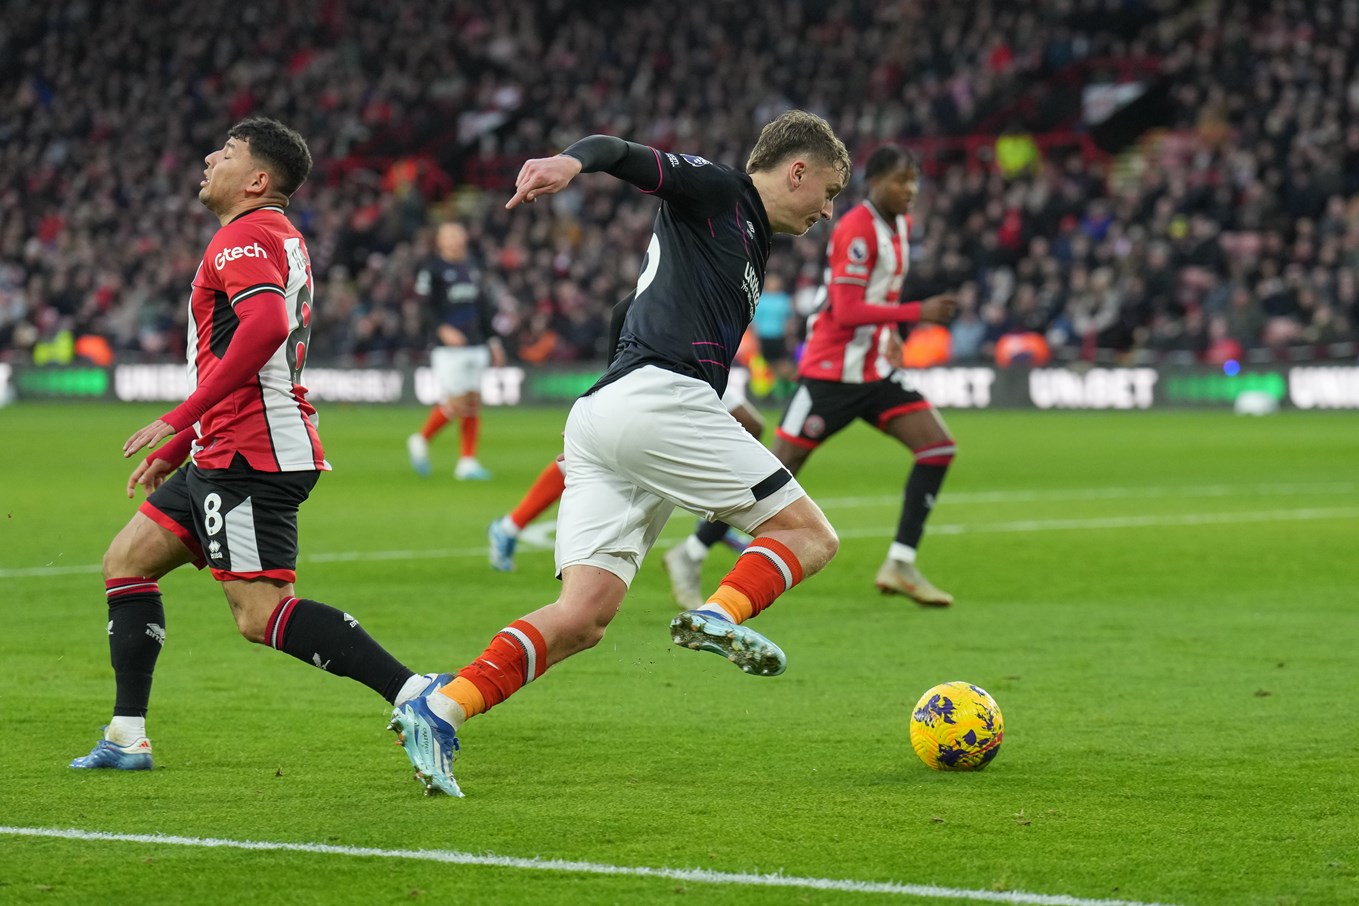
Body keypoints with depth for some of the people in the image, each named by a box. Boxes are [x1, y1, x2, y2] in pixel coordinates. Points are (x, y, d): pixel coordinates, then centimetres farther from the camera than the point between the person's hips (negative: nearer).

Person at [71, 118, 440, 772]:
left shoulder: (245, 236, -10)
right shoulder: (280, 239, 24)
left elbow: (265, 327, -29)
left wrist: (180, 417, -26)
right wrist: (175, 449, 30)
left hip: (251, 455, -11)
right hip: (225, 456, 11)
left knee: (259, 610, -17)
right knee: (127, 561, 14)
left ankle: (417, 695, -24)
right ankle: (127, 738, 15)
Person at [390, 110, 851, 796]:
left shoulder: (748, 244, 34)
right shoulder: (717, 190, 7)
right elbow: (623, 154, -10)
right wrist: (571, 161, -30)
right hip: (657, 398, -9)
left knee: (583, 617, -3)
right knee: (811, 536, -2)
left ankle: (437, 712, -16)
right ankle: (721, 614, -27)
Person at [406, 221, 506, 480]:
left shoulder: (471, 267, 15)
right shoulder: (433, 269, -7)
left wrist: (493, 340, 20)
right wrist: (442, 330, -24)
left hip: (474, 346, 7)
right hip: (448, 349, -7)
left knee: (473, 403, 2)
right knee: (456, 404, -10)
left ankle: (467, 462, 6)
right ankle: (420, 441, 13)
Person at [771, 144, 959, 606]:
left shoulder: (901, 224, 10)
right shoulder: (857, 230, -18)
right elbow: (846, 312, -25)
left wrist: (890, 331, 15)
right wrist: (917, 313, -26)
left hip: (876, 372, 8)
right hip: (830, 372, -8)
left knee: (939, 447, -7)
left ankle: (900, 566, -7)